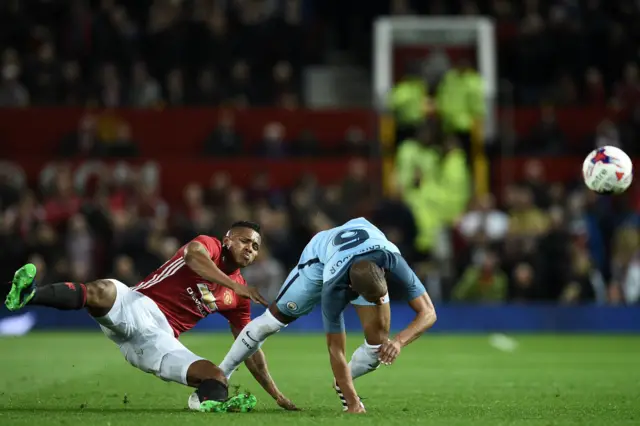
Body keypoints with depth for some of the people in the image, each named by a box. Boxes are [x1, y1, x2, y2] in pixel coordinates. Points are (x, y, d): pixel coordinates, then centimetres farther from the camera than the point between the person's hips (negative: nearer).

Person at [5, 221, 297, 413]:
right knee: (103, 291, -36)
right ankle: (27, 295, -57)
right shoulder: (209, 246, 4)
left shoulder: (239, 298, 21)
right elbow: (192, 254, -22)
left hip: (159, 340, 5)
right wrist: (233, 285, -29)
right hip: (137, 308, -5)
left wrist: (276, 394, 24)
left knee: (216, 377, -12)